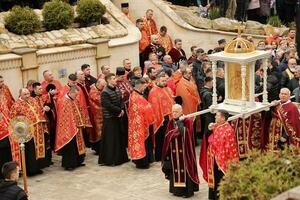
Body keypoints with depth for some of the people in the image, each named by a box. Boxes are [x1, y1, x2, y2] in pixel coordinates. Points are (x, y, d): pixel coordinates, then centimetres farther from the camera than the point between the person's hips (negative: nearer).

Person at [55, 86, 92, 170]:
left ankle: (77, 162, 24)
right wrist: (73, 126, -20)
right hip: (68, 129, -9)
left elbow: (80, 112, 18)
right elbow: (65, 116, -20)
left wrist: (82, 123, 9)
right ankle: (68, 164, 2)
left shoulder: (75, 101, 12)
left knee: (77, 145, 14)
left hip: (77, 128, 9)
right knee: (70, 147, -5)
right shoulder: (63, 101, -16)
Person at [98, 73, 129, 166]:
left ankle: (120, 157, 22)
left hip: (118, 117, 8)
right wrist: (119, 110, -14)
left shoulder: (117, 90, 9)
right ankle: (109, 160, 4)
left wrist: (122, 110, -8)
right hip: (109, 119, -7)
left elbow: (121, 101, 11)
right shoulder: (105, 92, -15)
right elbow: (109, 105, -22)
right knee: (110, 139, -3)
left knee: (119, 137, 12)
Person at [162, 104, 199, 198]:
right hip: (174, 151, 5)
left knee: (184, 170, -2)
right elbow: (167, 137, 9)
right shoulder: (171, 122, 8)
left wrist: (180, 123, -20)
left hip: (184, 151, -5)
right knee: (175, 169, 8)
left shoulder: (187, 121, -6)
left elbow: (184, 133, -20)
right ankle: (177, 189, 18)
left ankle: (187, 190, 5)